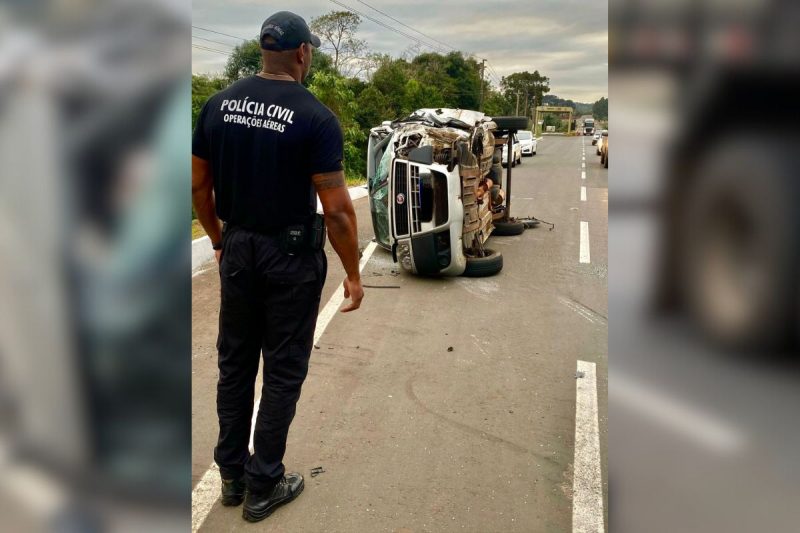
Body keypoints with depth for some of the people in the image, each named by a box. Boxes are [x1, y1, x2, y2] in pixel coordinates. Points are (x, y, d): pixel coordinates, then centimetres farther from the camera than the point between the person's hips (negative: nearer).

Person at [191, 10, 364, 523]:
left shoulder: (218, 104, 1)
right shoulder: (316, 118, -15)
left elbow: (199, 186, 7)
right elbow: (337, 209, -16)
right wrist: (354, 273, -5)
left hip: (237, 249, 5)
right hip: (291, 255, -5)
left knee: (235, 363, 18)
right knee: (284, 371, 8)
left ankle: (232, 475, 31)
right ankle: (263, 486, 19)